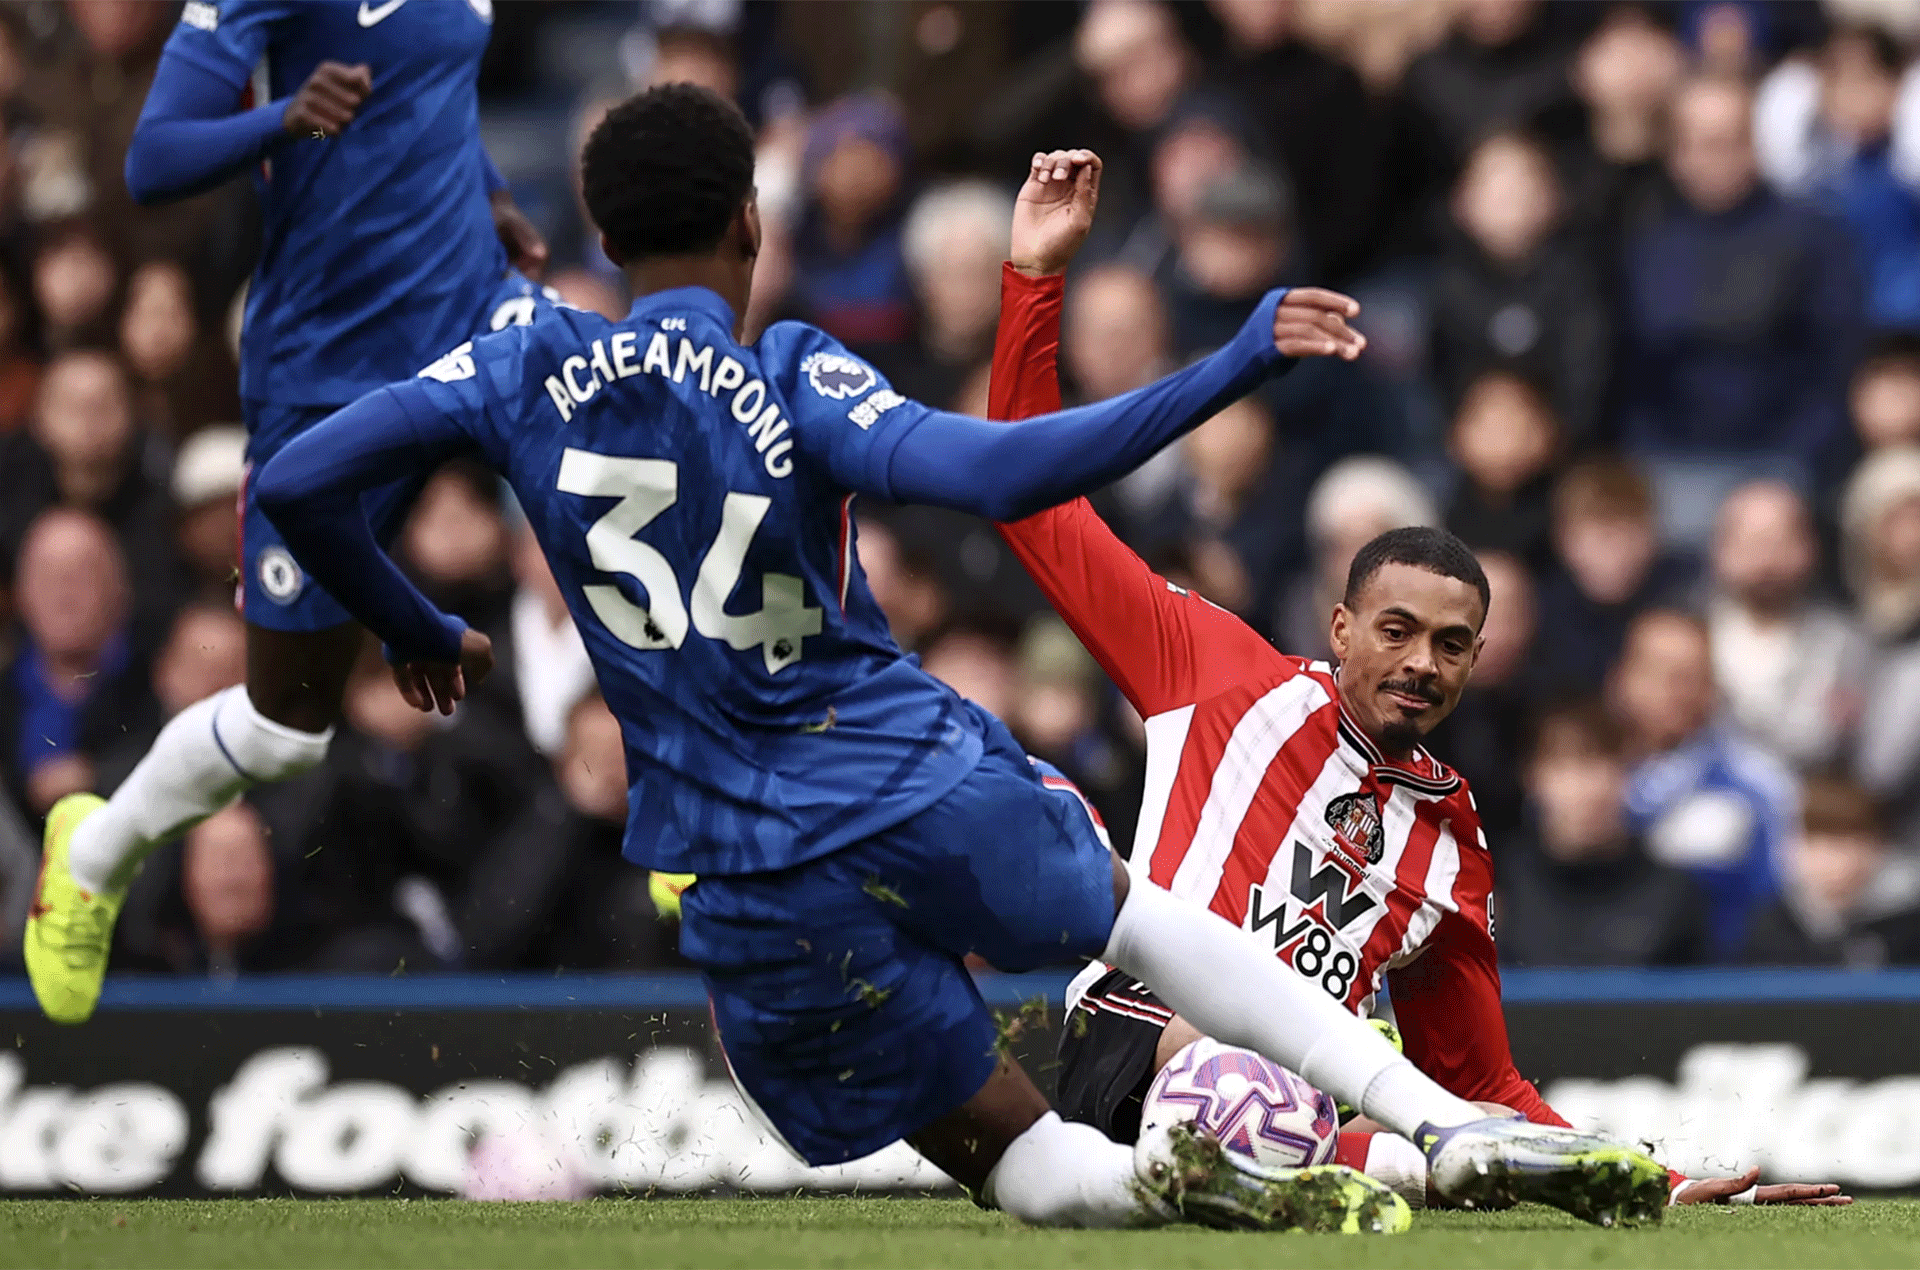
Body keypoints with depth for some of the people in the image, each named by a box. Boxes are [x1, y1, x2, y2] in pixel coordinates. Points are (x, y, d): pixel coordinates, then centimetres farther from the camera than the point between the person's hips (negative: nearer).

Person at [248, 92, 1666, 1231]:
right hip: (925, 791, -1)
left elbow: (300, 483, -3)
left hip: (752, 880, 1)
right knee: (1130, 911, 30)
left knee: (1028, 1162, 14)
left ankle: (1167, 1182, -23)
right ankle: (1454, 1126, 20)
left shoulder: (526, 372, 0)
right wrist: (1237, 365, -22)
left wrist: (418, 631, 16)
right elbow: (992, 473, -25)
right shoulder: (789, 378, -9)